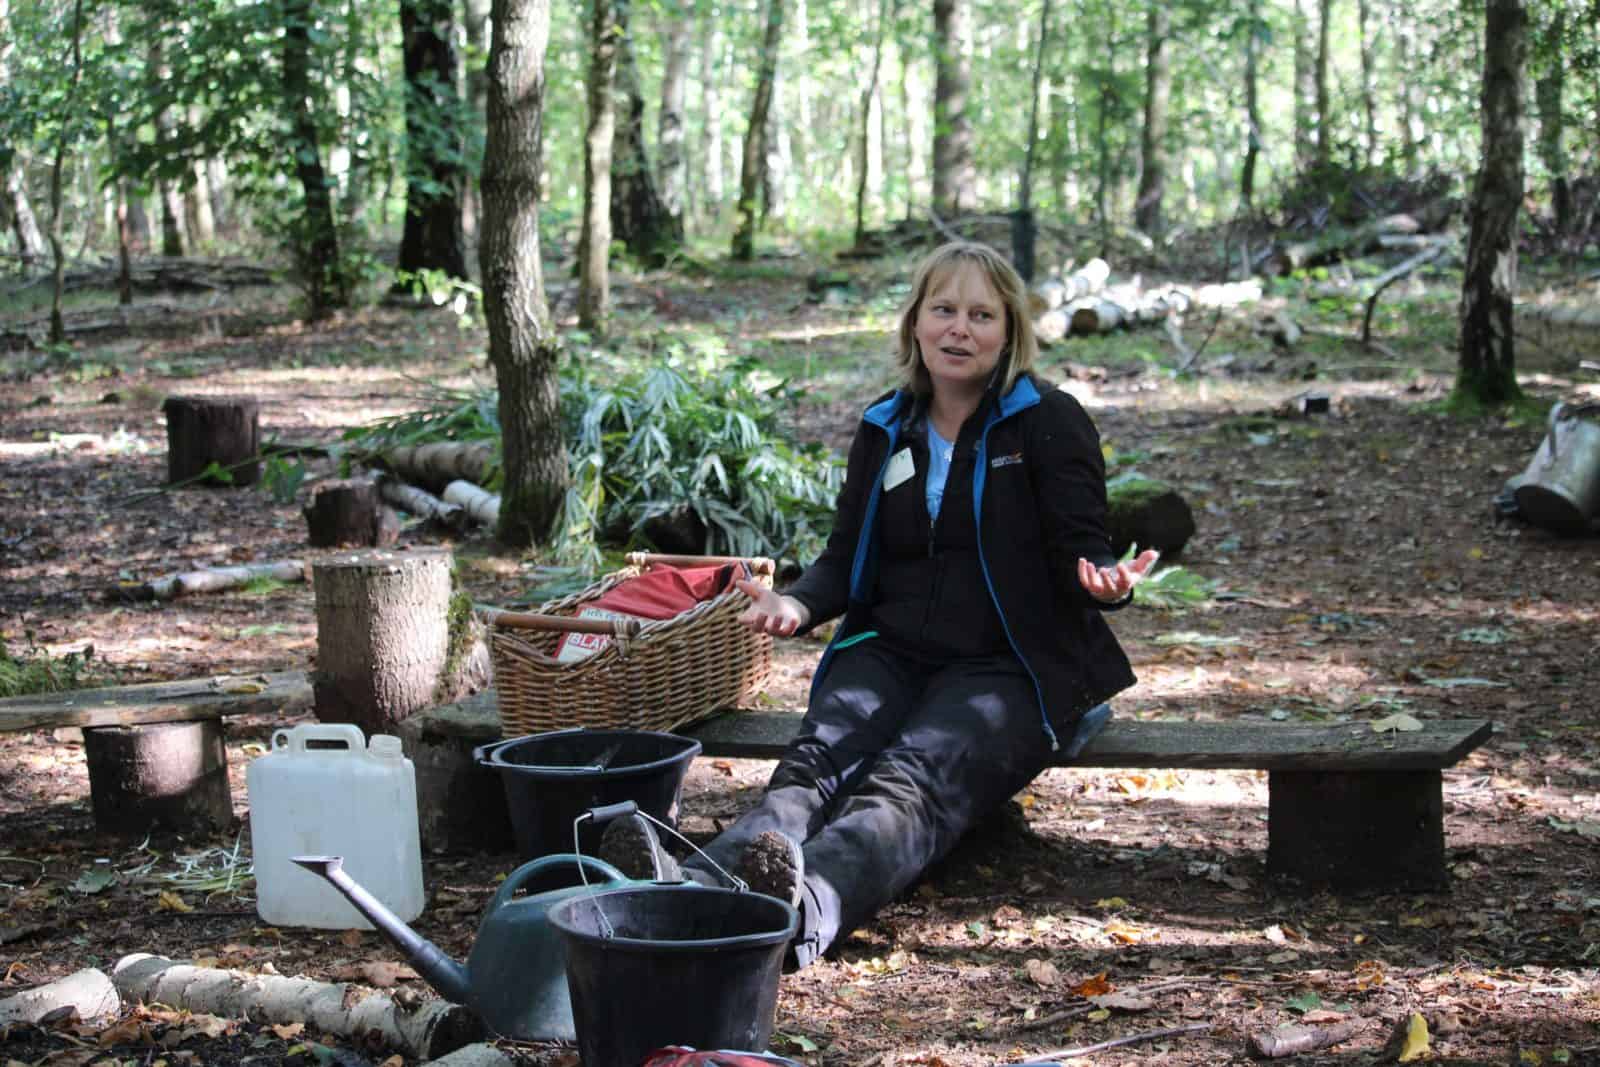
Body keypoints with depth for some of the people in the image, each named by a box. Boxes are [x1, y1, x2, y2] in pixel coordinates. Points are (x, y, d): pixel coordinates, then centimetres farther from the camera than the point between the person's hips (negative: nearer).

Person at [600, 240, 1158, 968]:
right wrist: (798, 604, -8)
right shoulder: (885, 431, 17)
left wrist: (1105, 581, -28)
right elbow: (846, 559, 14)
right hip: (892, 653, 4)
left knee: (911, 778, -35)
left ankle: (809, 907, -66)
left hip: (1008, 669, -4)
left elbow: (1080, 551, -3)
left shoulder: (1049, 423, 3)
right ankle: (697, 887, -58)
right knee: (817, 760, -28)